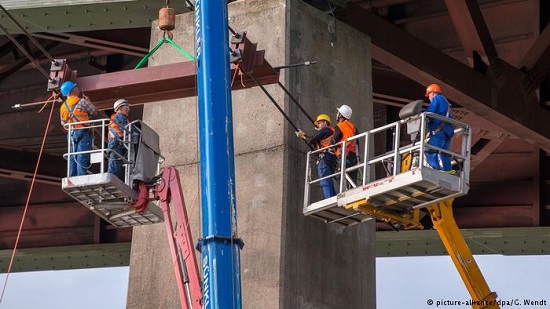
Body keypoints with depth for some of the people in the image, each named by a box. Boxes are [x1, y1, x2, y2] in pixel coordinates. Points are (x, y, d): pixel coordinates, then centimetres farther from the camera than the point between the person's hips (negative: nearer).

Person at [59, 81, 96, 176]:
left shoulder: (63, 107, 16)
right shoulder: (82, 101, -5)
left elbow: (63, 123, 18)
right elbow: (94, 112, 5)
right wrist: (85, 98, 15)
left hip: (71, 134, 6)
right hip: (83, 132, -6)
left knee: (73, 160, 7)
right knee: (82, 159, -11)